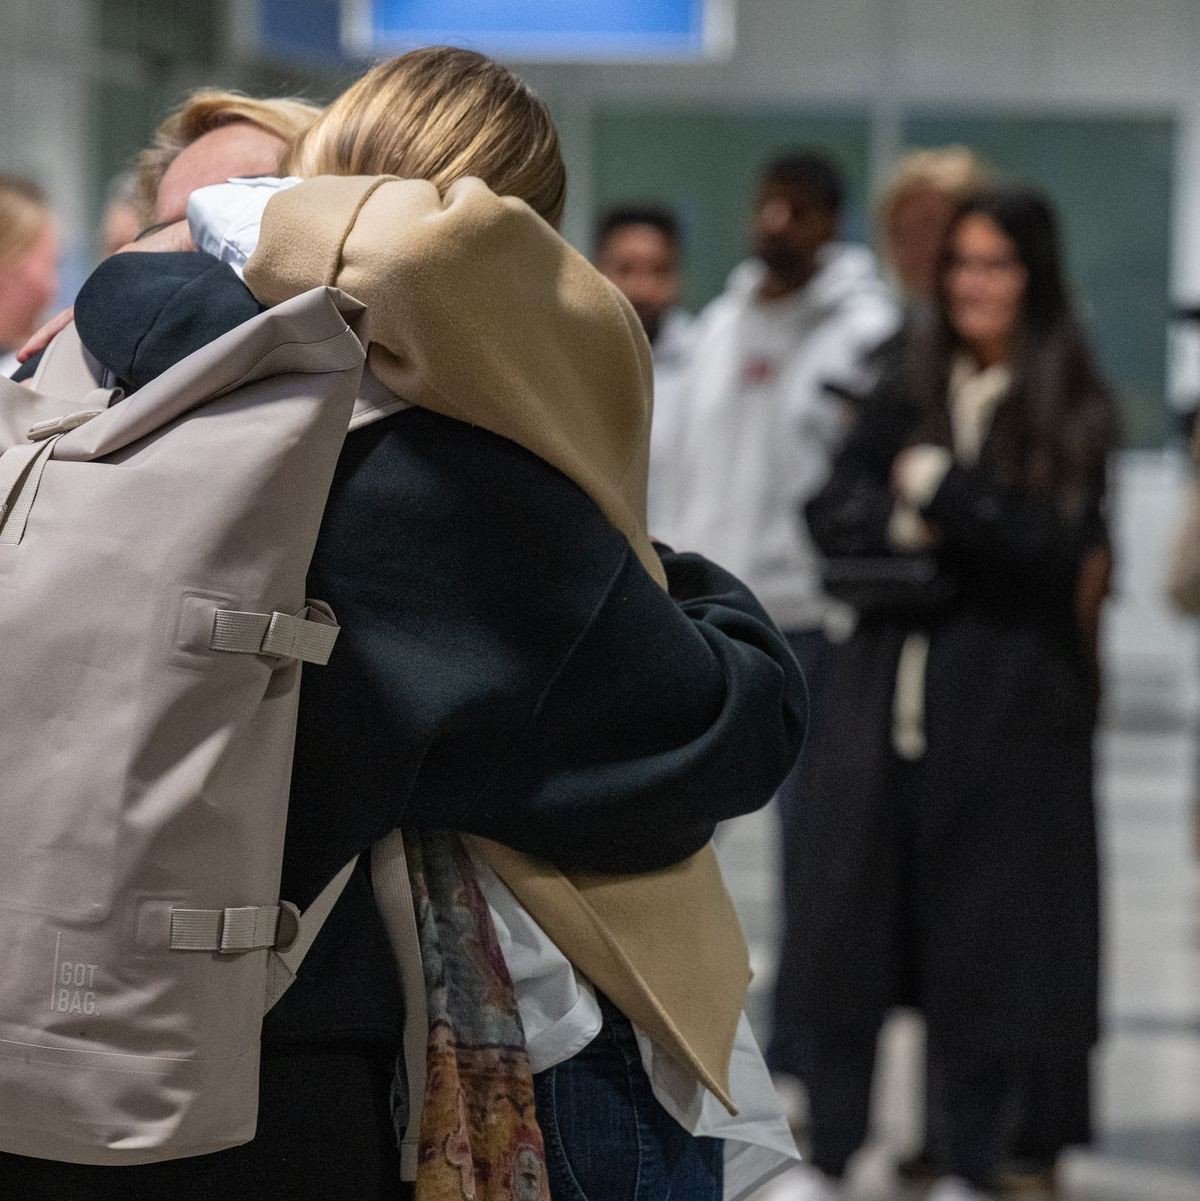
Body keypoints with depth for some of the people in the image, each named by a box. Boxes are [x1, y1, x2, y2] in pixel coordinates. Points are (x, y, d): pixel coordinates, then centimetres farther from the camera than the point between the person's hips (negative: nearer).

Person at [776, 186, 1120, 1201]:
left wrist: (942, 489, -11)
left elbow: (1063, 544, -12)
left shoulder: (1074, 412, 0)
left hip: (1008, 708, -4)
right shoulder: (907, 391, 12)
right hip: (883, 692, 4)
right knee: (847, 927, 5)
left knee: (983, 940, 1)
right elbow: (831, 514, 6)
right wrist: (905, 526, -12)